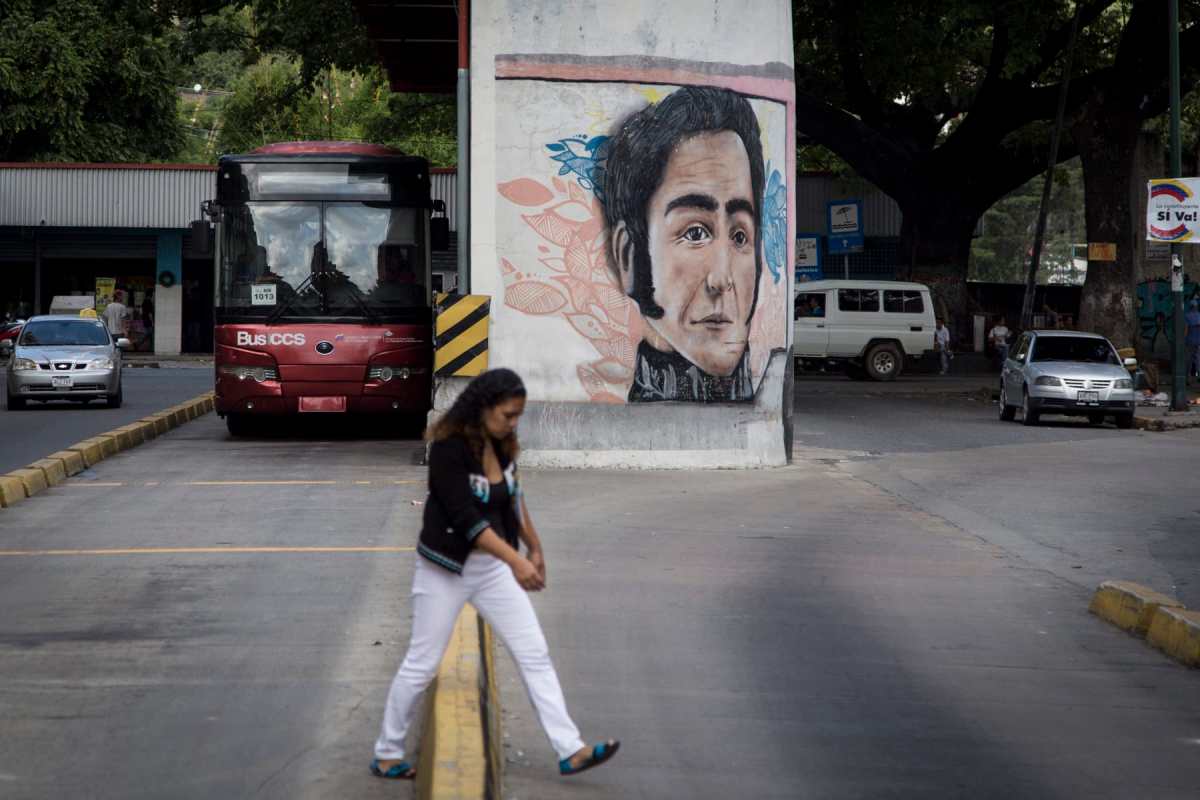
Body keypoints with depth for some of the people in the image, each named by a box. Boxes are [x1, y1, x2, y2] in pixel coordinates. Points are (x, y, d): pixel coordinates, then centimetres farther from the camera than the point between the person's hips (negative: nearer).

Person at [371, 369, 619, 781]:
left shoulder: (501, 444, 0)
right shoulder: (449, 448, -22)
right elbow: (466, 517, -28)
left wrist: (534, 546, 23)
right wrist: (515, 560, -32)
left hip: (493, 566, 7)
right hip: (447, 569, -7)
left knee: (535, 654, 2)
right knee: (421, 665, 5)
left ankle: (570, 751, 4)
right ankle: (387, 754, 22)